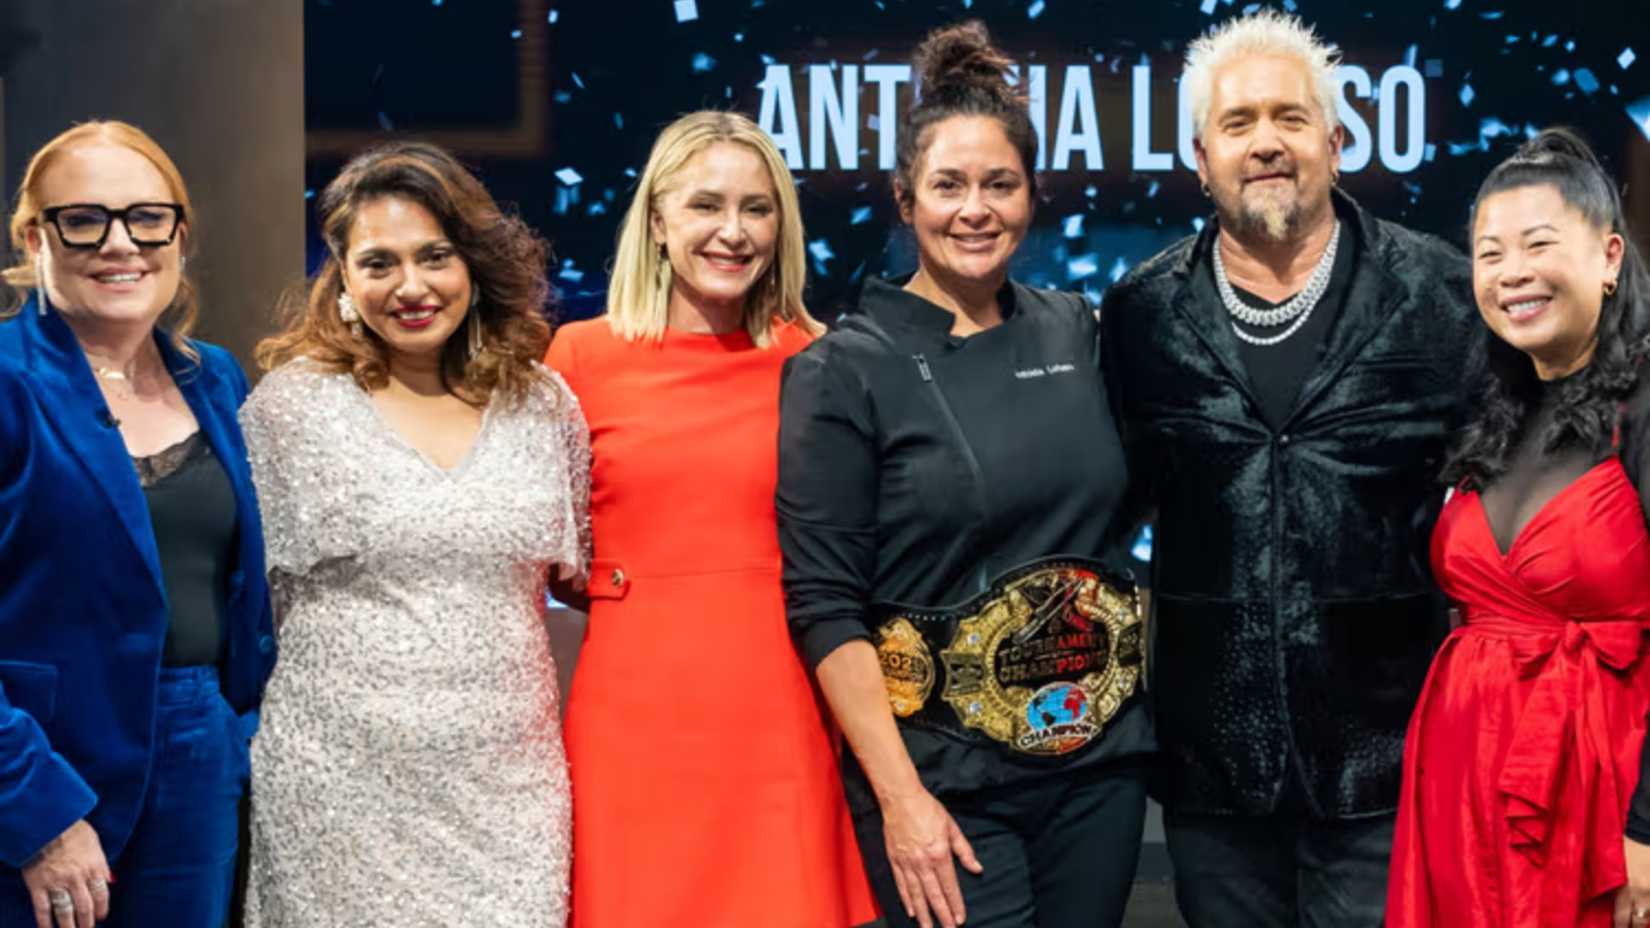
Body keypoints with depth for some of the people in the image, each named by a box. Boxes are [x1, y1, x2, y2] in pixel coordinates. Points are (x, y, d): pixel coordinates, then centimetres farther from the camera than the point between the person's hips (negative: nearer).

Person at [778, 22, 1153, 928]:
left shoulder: (1078, 331, 5)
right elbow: (824, 605, -10)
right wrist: (900, 796, -15)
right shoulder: (843, 370, -7)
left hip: (1101, 753, 4)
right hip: (945, 777, -4)